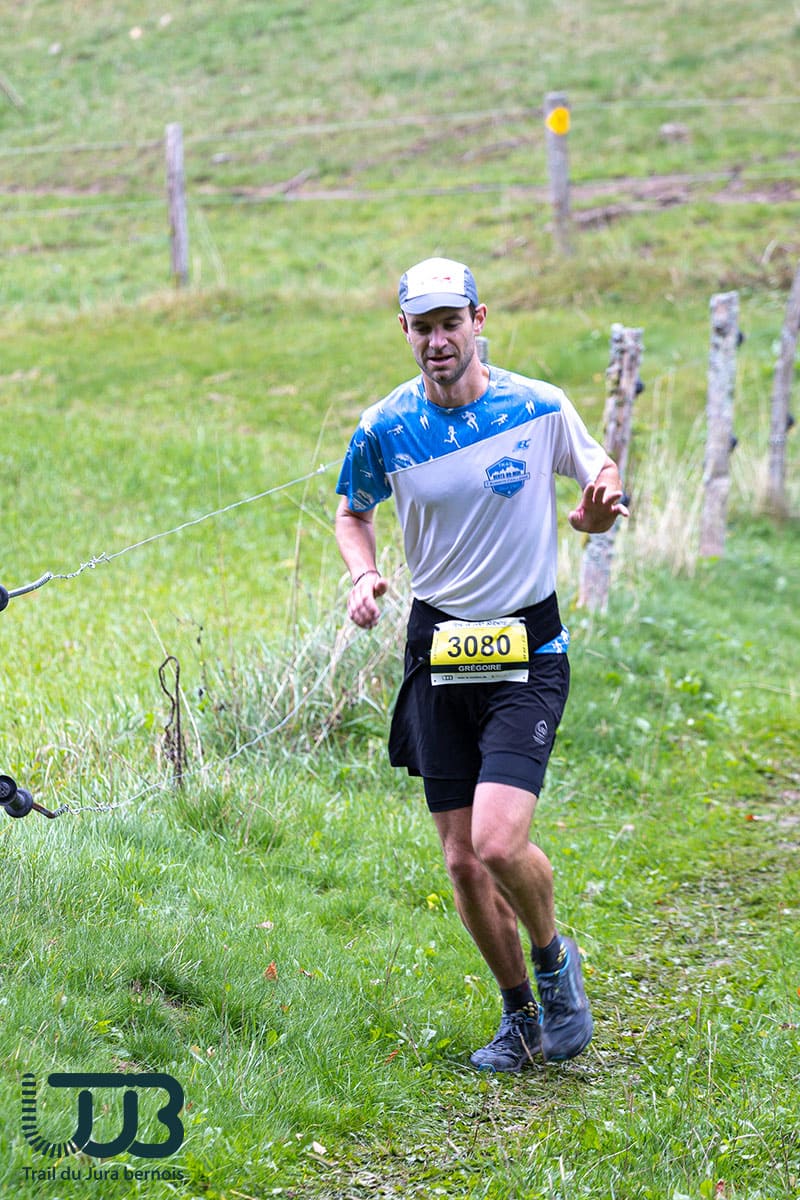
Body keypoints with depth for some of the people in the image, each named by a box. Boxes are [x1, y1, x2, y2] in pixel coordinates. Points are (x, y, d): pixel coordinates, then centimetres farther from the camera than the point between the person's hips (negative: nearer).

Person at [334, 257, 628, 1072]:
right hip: (438, 650, 3)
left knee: (499, 843, -19)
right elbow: (352, 513, 16)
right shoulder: (384, 429, -2)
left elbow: (598, 471, 10)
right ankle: (521, 1017, 25)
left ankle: (554, 956, 13)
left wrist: (600, 506, -13)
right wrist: (364, 574, -4)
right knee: (462, 862, 5)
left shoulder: (540, 409, -7)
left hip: (528, 647, -3)